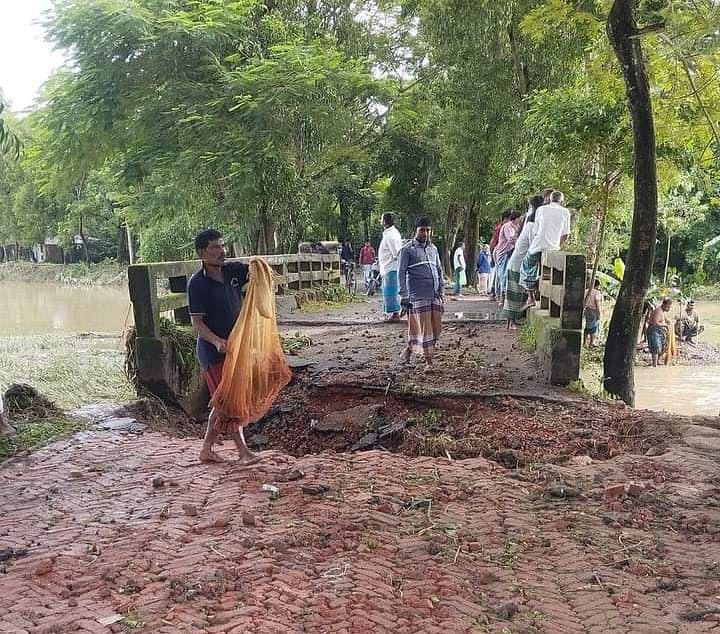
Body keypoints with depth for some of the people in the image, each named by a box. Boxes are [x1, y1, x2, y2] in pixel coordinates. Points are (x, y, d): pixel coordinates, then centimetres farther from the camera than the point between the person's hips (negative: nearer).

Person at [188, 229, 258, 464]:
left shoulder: (232, 271, 1)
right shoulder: (197, 283, -15)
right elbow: (197, 323, -17)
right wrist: (217, 341, -33)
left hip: (235, 347, 7)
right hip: (212, 352, -7)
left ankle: (207, 449, 24)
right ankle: (243, 451, 7)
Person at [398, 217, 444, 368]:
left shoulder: (433, 248, 15)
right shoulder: (407, 249, -2)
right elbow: (401, 273, -5)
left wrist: (441, 292, 15)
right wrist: (404, 296, -11)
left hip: (434, 295, 6)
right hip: (418, 295, -6)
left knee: (436, 327, 5)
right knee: (424, 327, -3)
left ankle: (410, 348, 19)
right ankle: (428, 360, 7)